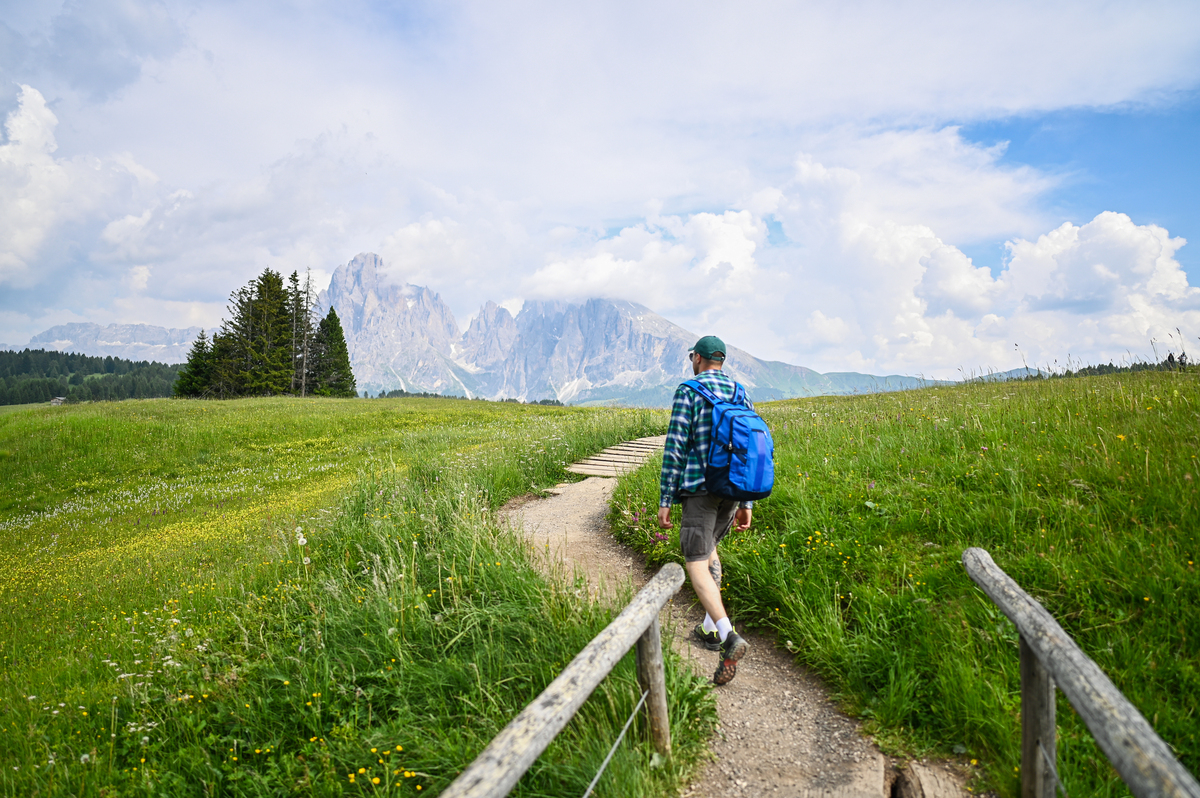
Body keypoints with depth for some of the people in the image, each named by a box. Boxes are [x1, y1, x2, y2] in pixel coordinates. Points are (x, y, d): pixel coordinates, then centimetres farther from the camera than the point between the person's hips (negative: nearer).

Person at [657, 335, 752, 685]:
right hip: (732, 489, 7)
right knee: (708, 548, 25)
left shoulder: (687, 392, -7)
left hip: (699, 488, -6)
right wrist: (746, 503, 14)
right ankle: (710, 628, 26)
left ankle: (729, 637, -23)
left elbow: (674, 449, -12)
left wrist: (664, 501, -7)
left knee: (697, 565, -6)